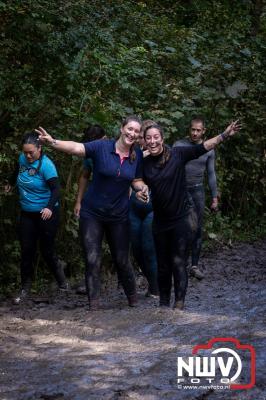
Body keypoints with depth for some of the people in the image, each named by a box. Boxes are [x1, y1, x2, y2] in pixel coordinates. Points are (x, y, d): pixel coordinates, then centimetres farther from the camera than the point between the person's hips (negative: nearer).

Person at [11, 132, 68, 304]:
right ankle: (25, 289, 8)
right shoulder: (22, 159, -1)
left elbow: (55, 188, -27)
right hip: (27, 214, 5)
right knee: (27, 251, 2)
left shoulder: (46, 165, -19)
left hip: (46, 214, -5)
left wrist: (50, 207, -41)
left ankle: (63, 283, 24)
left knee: (47, 251, 1)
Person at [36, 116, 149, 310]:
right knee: (92, 260, -4)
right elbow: (76, 148, -27)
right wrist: (53, 142, -45)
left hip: (119, 216, 3)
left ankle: (133, 299, 33)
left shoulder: (138, 155, -2)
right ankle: (93, 305, 2)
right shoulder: (102, 147, -14)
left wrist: (143, 187, -15)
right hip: (92, 214, -2)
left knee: (122, 261, 12)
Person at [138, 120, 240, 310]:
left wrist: (225, 135, -24)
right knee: (163, 265, 11)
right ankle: (163, 304, 24)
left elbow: (203, 147, -15)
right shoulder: (145, 163, 1)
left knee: (178, 262, -8)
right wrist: (139, 192, -5)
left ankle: (179, 304, -3)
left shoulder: (177, 155, -9)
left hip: (182, 217, -4)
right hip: (160, 221, 4)